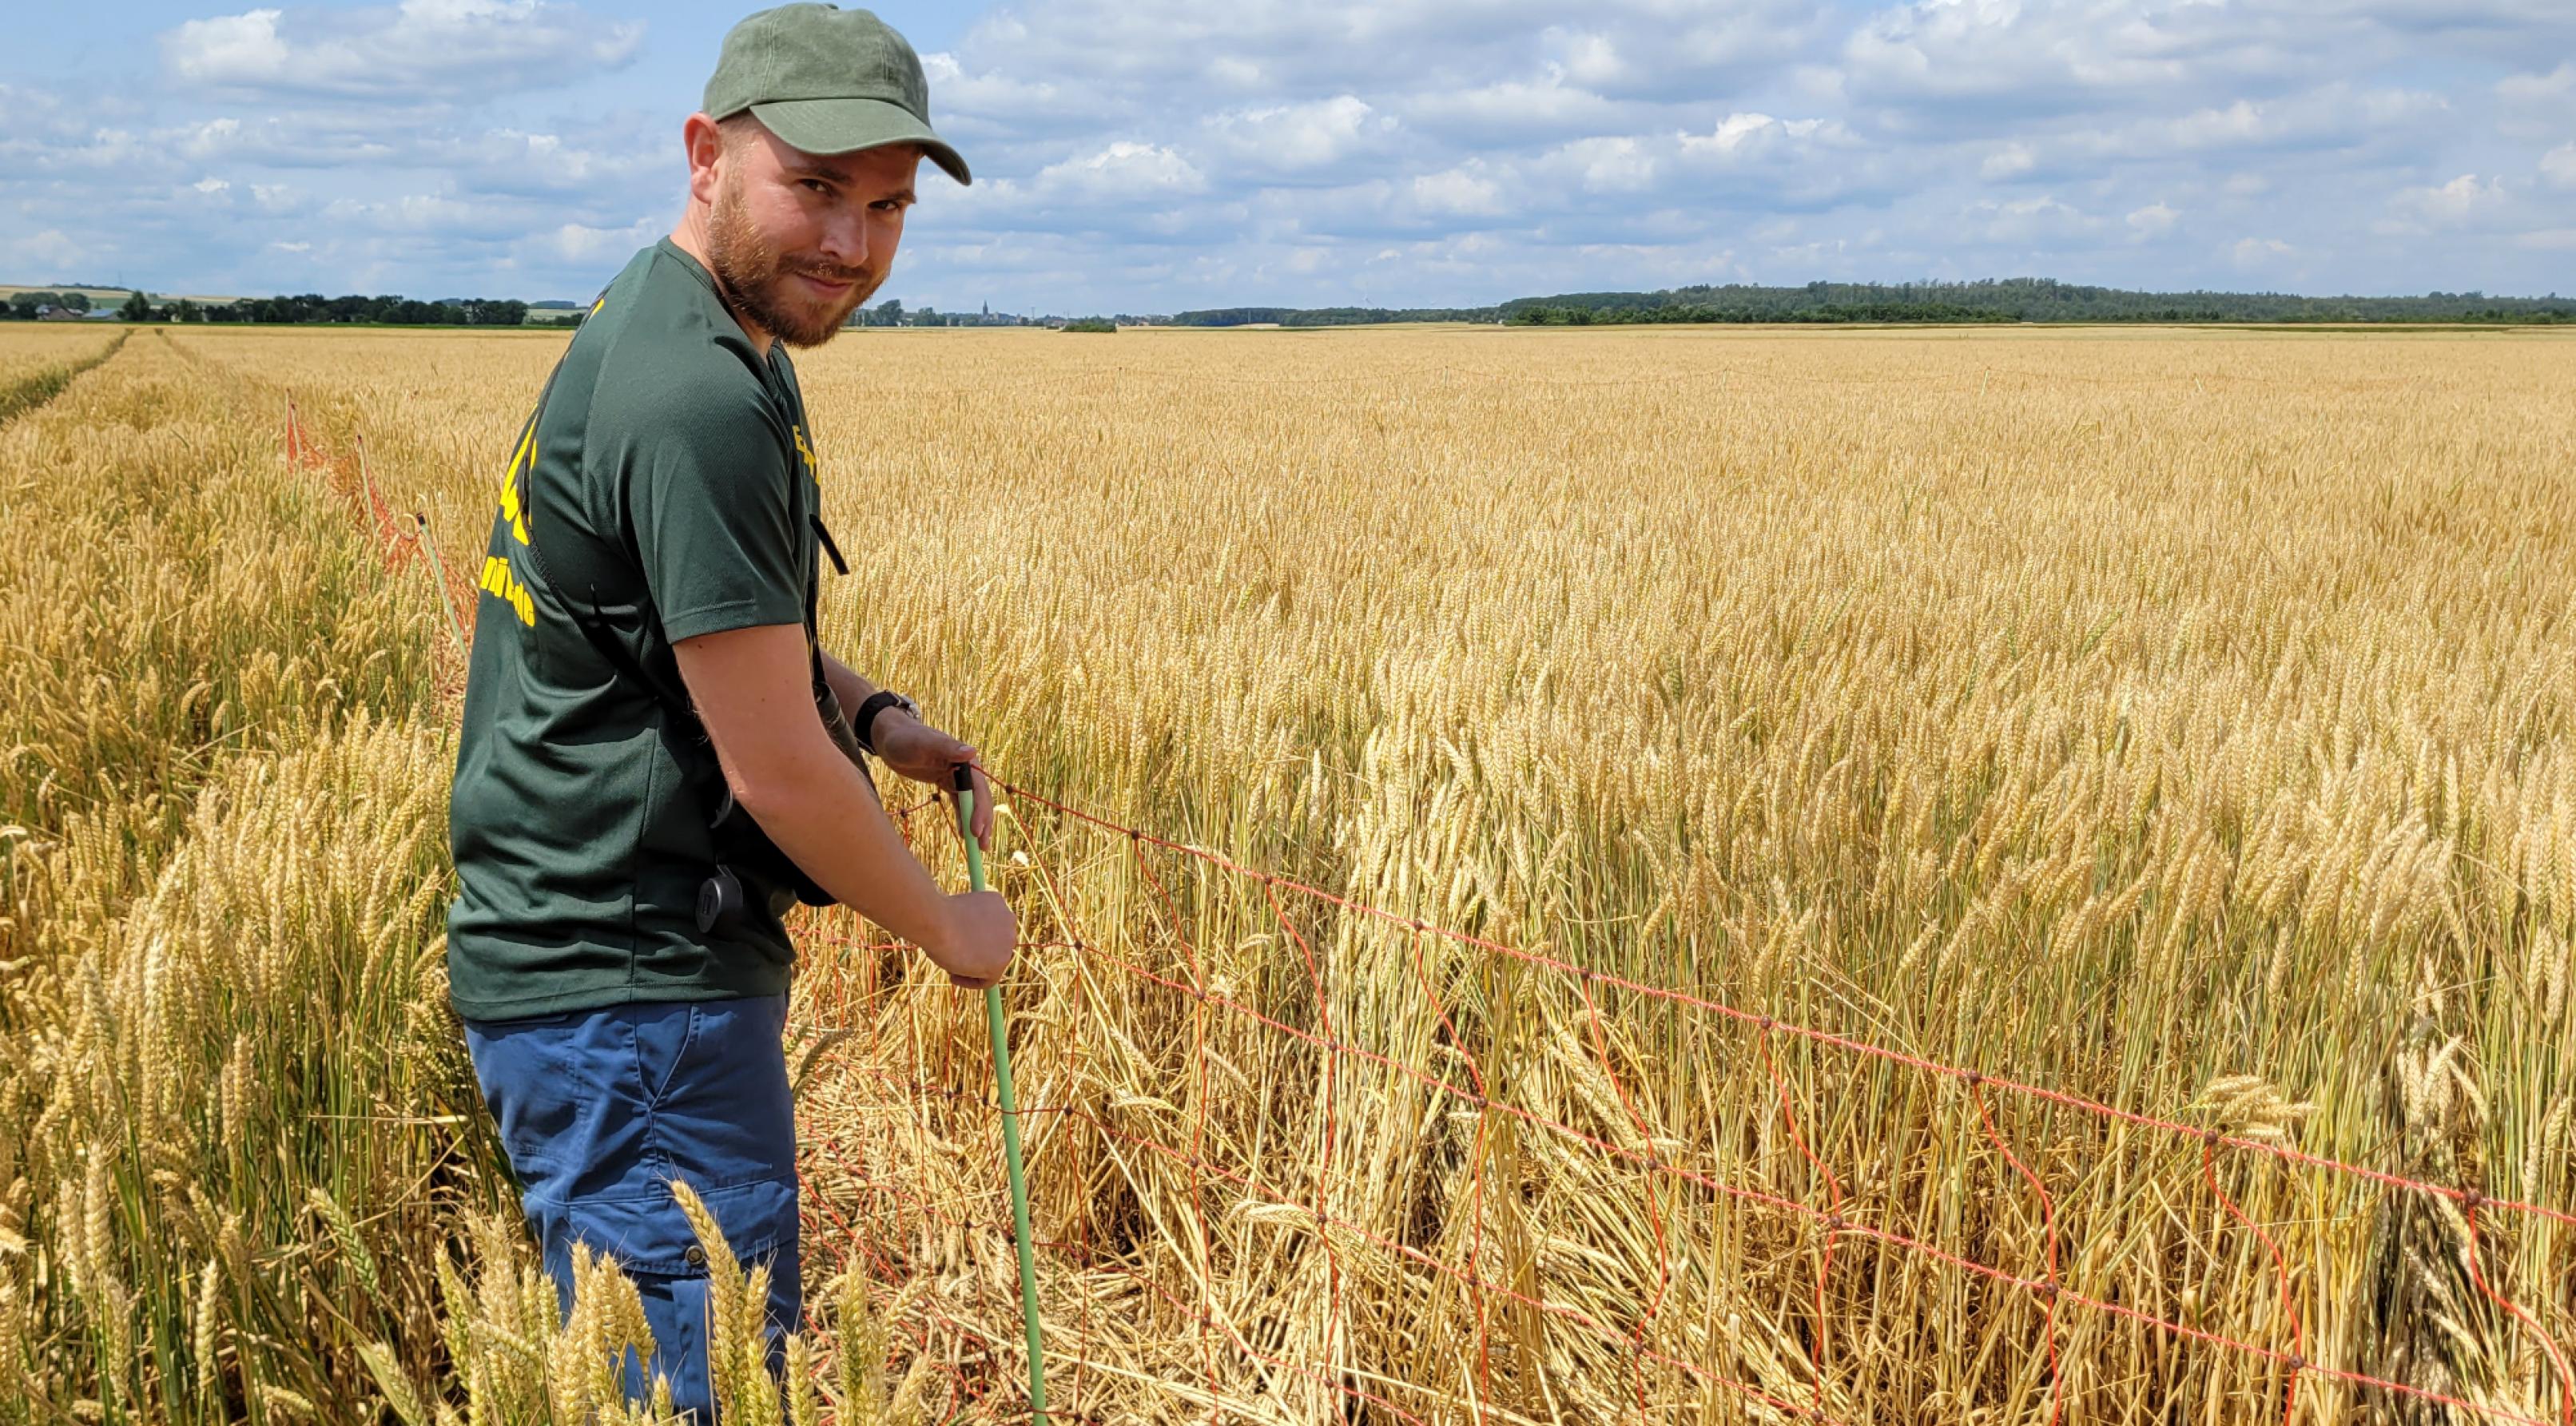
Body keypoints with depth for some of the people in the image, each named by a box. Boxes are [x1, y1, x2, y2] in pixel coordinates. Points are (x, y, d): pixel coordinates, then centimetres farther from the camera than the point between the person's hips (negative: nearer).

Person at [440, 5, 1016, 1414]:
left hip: (601, 957, 10)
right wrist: (947, 928, -5)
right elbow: (775, 768, -21)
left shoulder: (679, 329, 10)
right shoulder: (697, 404, -24)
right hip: (628, 993, -10)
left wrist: (874, 715, 10)